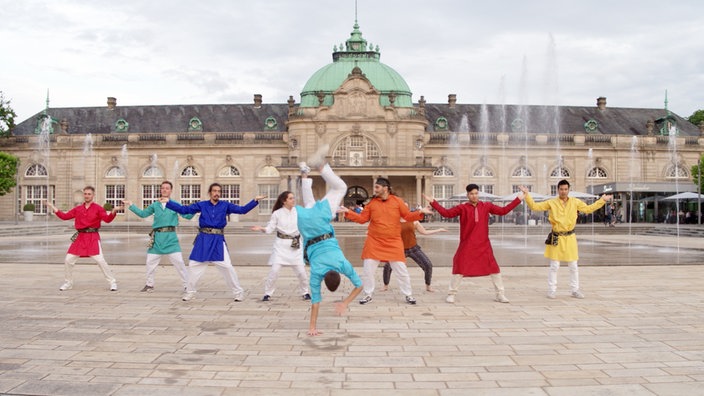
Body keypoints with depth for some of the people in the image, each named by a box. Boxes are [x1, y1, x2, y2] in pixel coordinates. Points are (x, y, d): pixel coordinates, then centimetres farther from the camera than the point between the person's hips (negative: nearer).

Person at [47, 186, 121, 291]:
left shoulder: (98, 208, -2)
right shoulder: (78, 209, 12)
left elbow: (107, 219, -13)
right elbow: (65, 216, 15)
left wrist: (113, 211, -31)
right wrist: (54, 209, 10)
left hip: (93, 237, -5)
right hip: (80, 237, 5)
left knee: (100, 260, -13)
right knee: (68, 260, 7)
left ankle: (112, 283, -2)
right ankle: (68, 283, 26)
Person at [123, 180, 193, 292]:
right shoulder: (155, 205, 11)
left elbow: (187, 216, -3)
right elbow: (143, 213, 21)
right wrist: (131, 205, 18)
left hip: (170, 237, -3)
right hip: (157, 237, 3)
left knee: (179, 262, -9)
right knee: (150, 262, 10)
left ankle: (187, 285, 1)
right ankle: (149, 284, 29)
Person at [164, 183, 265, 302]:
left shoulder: (225, 205, 3)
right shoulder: (202, 205, 4)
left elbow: (242, 210, -4)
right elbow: (184, 209, 2)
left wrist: (255, 200, -15)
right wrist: (168, 202, -7)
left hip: (218, 240, -1)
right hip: (203, 240, 1)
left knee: (227, 266, -5)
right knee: (194, 265, 7)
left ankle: (238, 292, 9)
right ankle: (189, 292, 26)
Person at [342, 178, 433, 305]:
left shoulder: (397, 201, -2)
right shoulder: (372, 203, 2)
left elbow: (408, 216, 0)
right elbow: (362, 218, 4)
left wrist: (420, 213, -17)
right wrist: (348, 212, -5)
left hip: (393, 242, -2)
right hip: (374, 242, 2)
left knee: (401, 270, 1)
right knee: (368, 269, 3)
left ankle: (408, 295, 17)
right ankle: (368, 295, 19)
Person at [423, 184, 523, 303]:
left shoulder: (487, 206, 4)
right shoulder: (462, 208, -2)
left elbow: (503, 210, 6)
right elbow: (446, 213, -9)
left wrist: (518, 199, 4)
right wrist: (433, 202, -17)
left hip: (483, 245, 2)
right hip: (467, 245, -2)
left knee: (494, 268, 7)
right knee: (459, 268, -1)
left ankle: (500, 294, 21)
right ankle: (451, 294, 12)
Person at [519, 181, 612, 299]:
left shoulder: (575, 202, 4)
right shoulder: (551, 203, -4)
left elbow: (589, 209, 12)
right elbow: (534, 206, -5)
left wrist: (602, 200, 9)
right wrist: (527, 194, -15)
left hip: (570, 238, 2)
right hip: (556, 238, -2)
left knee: (573, 266, 9)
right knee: (554, 266, 1)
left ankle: (575, 290, 22)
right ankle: (551, 290, 13)